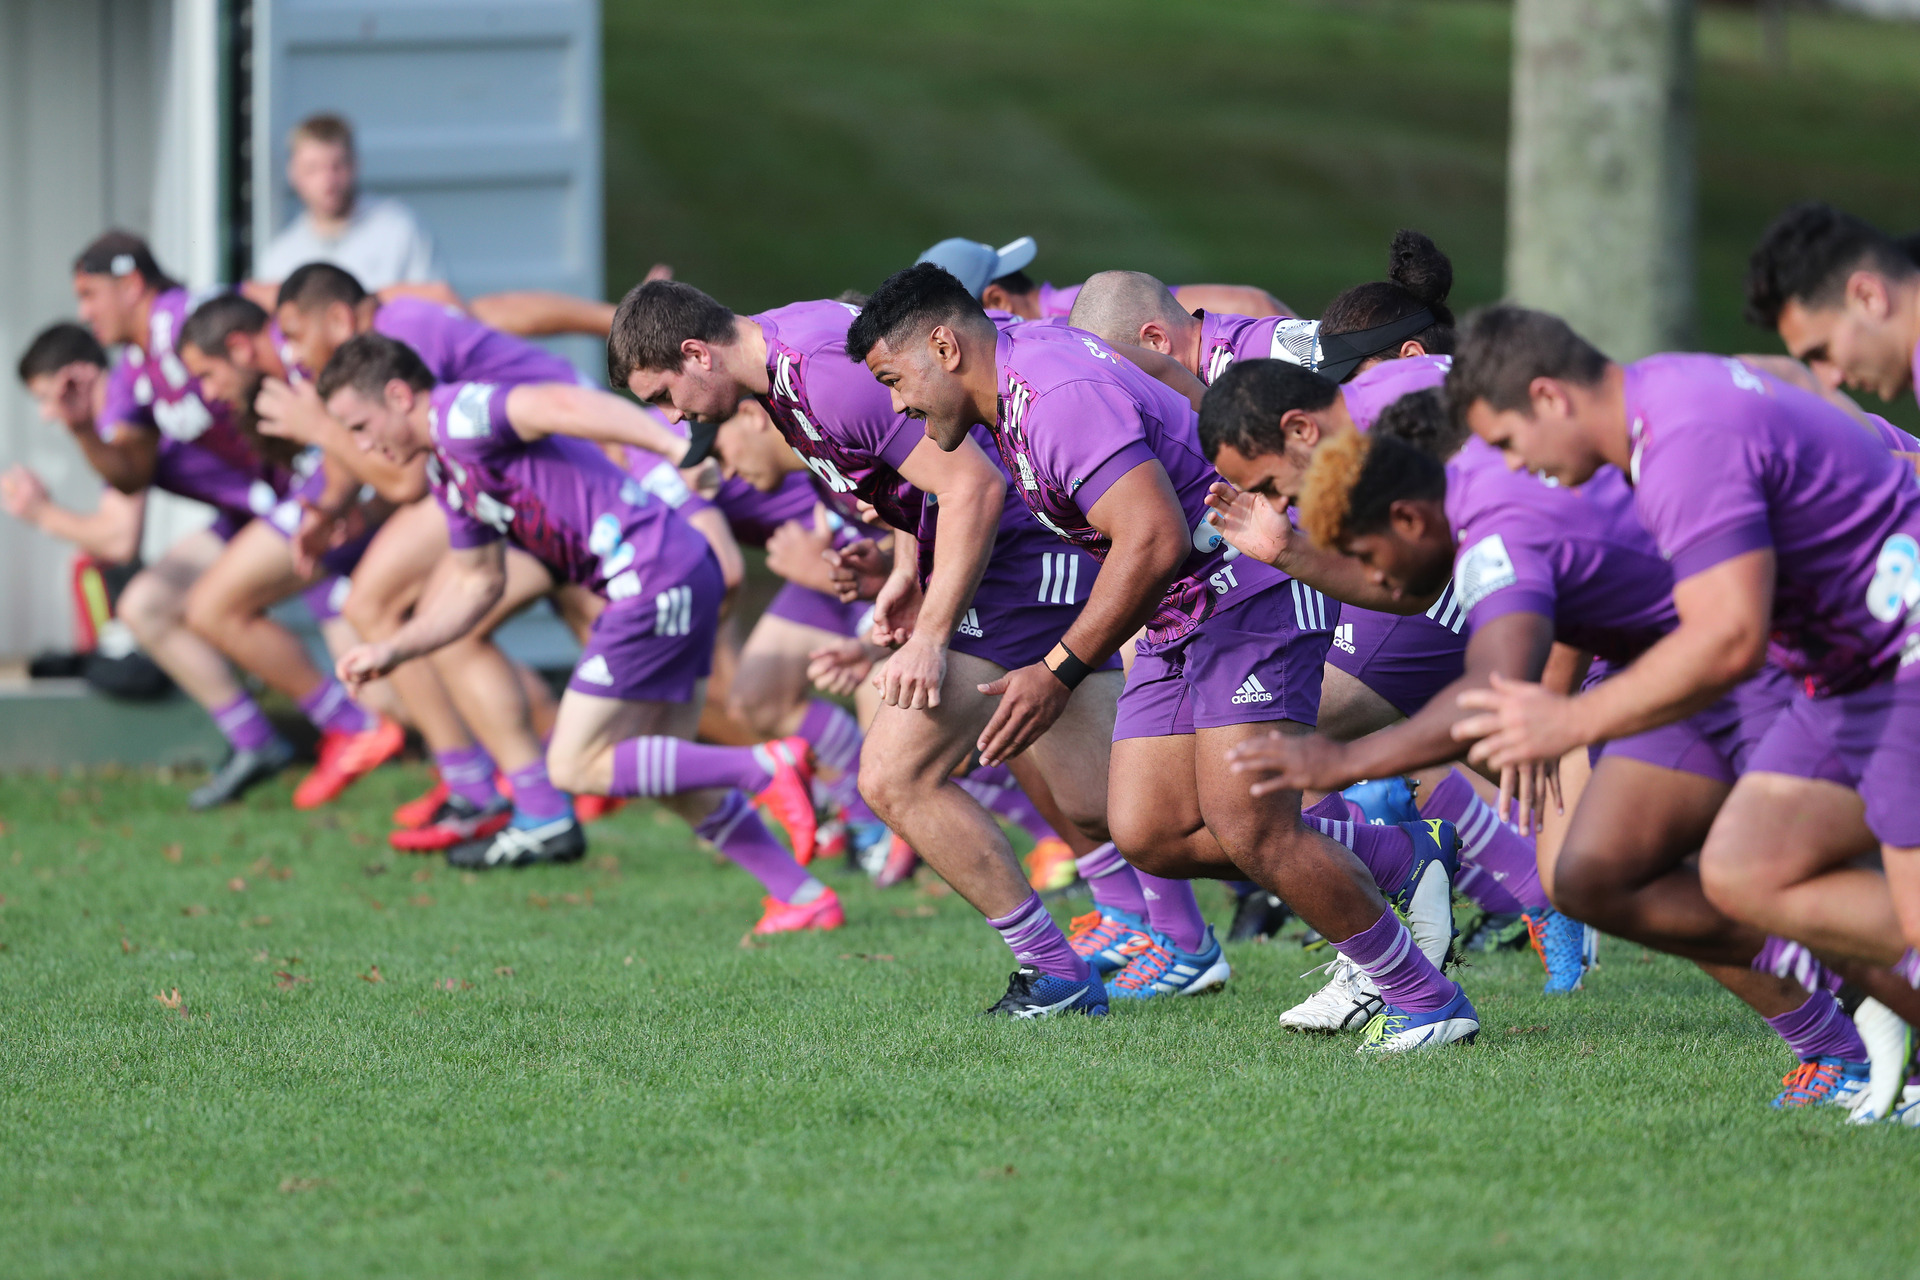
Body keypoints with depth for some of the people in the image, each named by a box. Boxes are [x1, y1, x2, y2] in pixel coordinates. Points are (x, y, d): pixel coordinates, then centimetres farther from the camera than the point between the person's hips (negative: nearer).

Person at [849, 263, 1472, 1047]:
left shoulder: (1060, 396, -24)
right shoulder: (1013, 393, 8)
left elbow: (1155, 541, -32)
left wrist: (1060, 673, -28)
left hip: (1252, 587, -10)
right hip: (1180, 620, 10)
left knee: (1250, 832, -18)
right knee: (1148, 835, 4)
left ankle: (1426, 1002, -4)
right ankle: (1399, 856, 15)